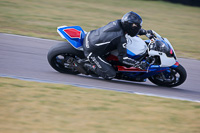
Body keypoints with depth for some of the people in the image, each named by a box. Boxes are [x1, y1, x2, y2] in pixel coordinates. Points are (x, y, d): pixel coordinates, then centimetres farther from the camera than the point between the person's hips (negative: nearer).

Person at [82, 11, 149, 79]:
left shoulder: (117, 23, -4)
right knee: (111, 74, -6)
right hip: (92, 52, -8)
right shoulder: (121, 39, -24)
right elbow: (122, 58, -19)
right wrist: (139, 64, -19)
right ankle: (88, 66, 3)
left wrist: (143, 31, 18)